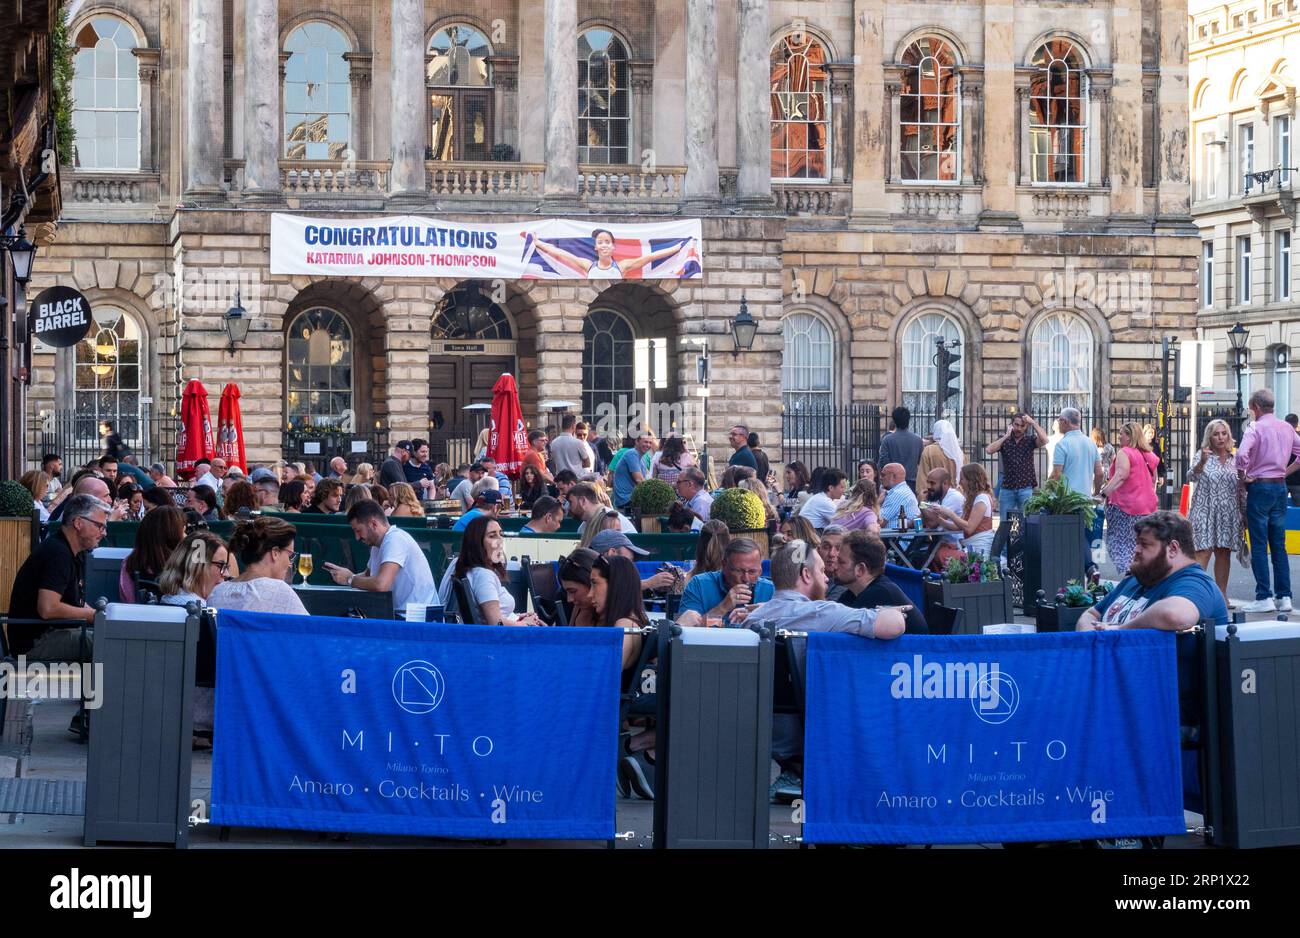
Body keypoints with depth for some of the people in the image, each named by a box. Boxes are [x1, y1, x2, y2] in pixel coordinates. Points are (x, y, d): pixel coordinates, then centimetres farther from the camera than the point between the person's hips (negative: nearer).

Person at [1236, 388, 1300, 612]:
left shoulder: (1256, 428, -12)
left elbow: (1241, 454, -27)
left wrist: (1243, 477, -11)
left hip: (1260, 487, -6)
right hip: (1280, 487, 6)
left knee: (1259, 545, -3)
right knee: (1279, 545, 10)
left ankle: (1264, 598, -5)